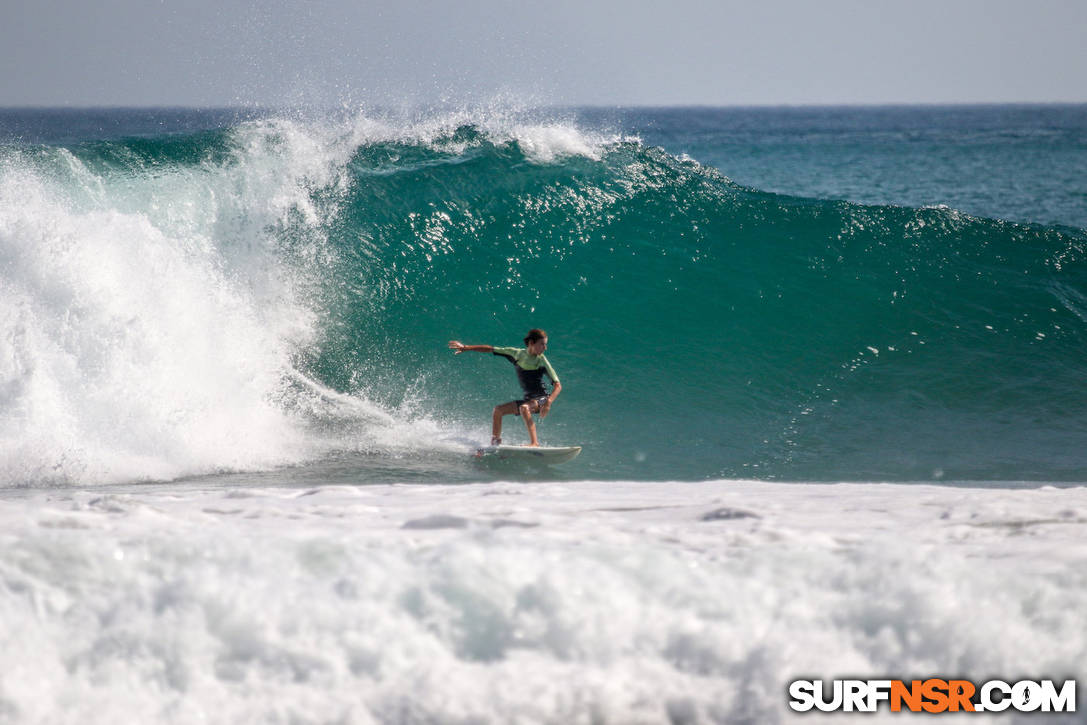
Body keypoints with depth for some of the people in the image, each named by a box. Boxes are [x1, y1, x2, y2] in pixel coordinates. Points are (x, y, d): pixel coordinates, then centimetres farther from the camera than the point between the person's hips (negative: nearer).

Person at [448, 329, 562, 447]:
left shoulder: (542, 361, -13)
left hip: (541, 399, -6)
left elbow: (558, 385, -17)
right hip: (528, 399, 6)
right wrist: (466, 348, 3)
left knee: (524, 408, -35)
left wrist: (549, 403, -34)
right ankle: (494, 444, 11)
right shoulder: (517, 354, 1)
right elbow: (490, 349, 6)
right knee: (498, 410, 5)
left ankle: (534, 443, -42)